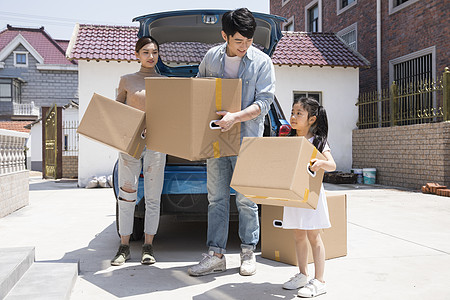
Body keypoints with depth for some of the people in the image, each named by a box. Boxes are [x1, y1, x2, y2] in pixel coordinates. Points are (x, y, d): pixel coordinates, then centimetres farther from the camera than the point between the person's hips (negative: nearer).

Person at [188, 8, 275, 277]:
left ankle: (248, 252, 19)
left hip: (246, 140, -3)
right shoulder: (211, 57, 6)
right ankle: (216, 255, 13)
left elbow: (264, 101, -9)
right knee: (216, 198, 5)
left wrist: (235, 117, -24)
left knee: (246, 199, 2)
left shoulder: (262, 62, -4)